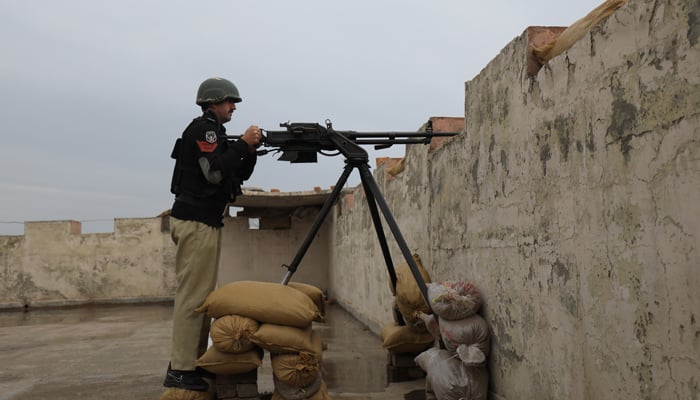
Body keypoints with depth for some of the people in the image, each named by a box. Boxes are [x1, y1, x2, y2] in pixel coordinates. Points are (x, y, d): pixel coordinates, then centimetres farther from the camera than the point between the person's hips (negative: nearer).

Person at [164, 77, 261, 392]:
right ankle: (180, 371, -8)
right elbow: (215, 172, -20)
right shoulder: (202, 128, -7)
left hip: (205, 222, 10)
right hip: (196, 223, -10)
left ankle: (194, 361, 16)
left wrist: (251, 152, 5)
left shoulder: (213, 132, 22)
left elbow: (237, 176, 20)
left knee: (201, 294, 10)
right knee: (192, 295, -11)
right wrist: (243, 144, -13)